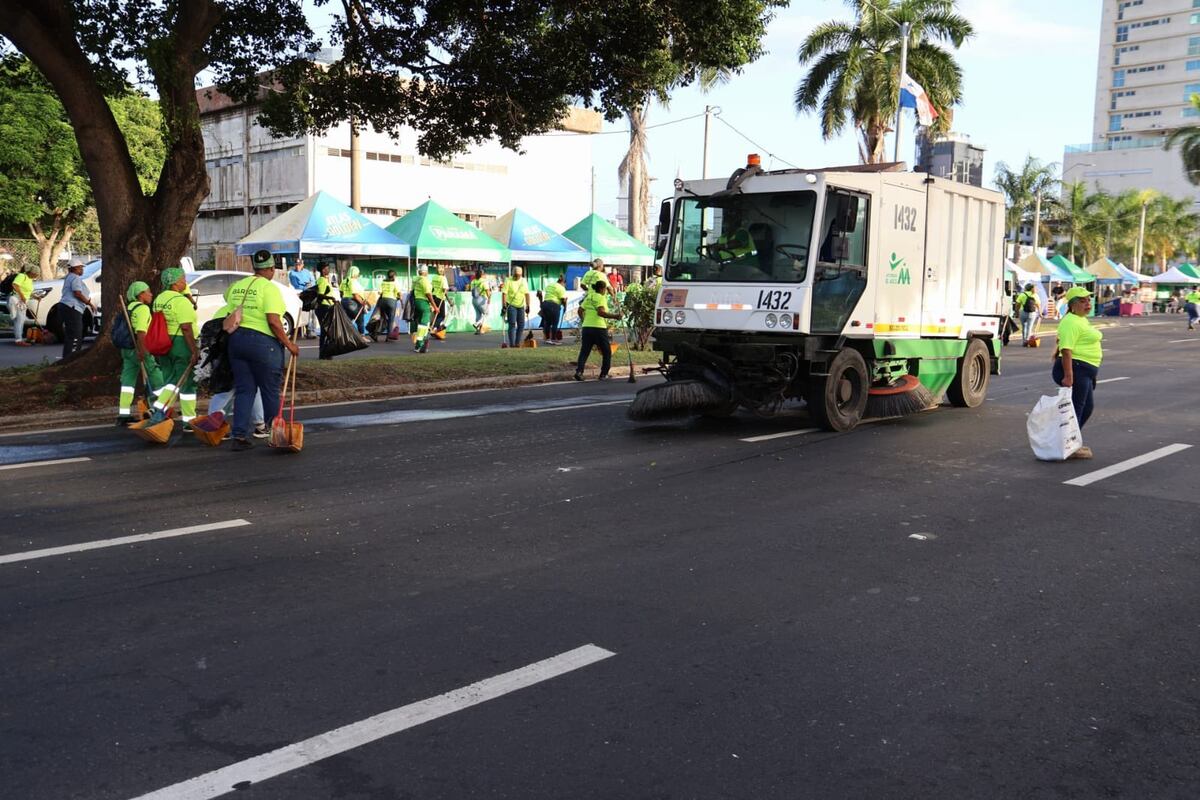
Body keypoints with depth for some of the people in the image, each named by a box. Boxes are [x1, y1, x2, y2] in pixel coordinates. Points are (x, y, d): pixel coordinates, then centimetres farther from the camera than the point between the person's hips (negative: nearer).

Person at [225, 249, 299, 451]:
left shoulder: (236, 287, 10)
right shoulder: (269, 288, -11)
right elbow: (273, 322, -17)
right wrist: (289, 344, -10)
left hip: (236, 339, 6)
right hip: (262, 342, -6)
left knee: (243, 390, 9)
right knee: (271, 390, 8)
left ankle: (239, 435, 2)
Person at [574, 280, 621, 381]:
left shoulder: (589, 297, 14)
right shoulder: (601, 298, -7)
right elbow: (600, 312, -22)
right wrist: (614, 316, -21)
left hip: (586, 327, 6)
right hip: (599, 328, -6)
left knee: (584, 351, 5)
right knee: (607, 352, 10)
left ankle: (579, 371, -15)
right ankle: (604, 374, 10)